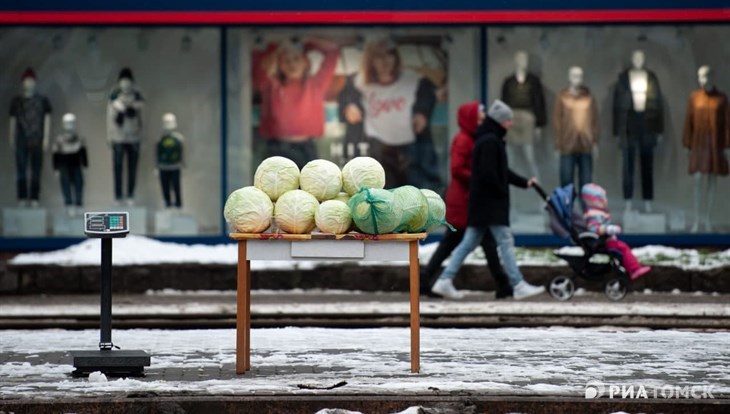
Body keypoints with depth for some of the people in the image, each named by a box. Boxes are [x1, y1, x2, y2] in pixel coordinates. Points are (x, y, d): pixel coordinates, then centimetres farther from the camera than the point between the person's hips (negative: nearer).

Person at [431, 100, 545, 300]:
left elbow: (502, 171, 24)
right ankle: (519, 286, -5)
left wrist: (524, 182, 19)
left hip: (481, 202, 10)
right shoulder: (490, 141, -15)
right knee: (505, 242, -6)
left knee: (468, 242, 9)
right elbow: (488, 173, -23)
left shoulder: (490, 140, 18)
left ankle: (445, 281, 7)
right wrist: (502, 193, -12)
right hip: (490, 203, -10)